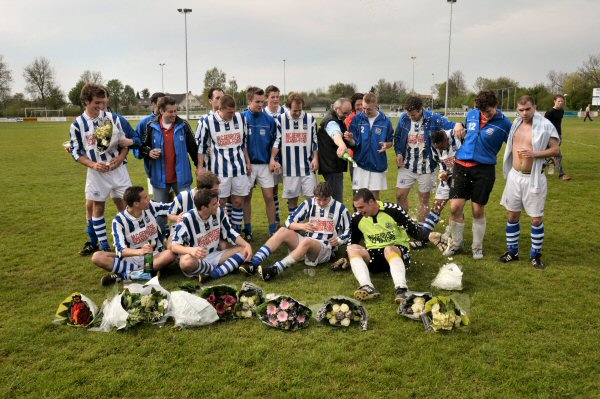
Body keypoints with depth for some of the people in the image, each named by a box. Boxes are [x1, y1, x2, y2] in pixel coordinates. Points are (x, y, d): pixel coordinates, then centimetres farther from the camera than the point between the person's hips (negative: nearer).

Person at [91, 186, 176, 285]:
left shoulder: (150, 207, -6)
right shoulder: (119, 220, -15)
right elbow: (120, 250, -24)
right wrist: (140, 251, -41)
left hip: (154, 256, 2)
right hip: (132, 258, -1)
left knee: (170, 254, -33)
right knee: (97, 257, -23)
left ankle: (125, 274, -31)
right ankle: (142, 270, -31)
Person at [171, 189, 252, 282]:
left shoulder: (219, 212, -5)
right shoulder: (186, 220, -19)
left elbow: (230, 233, 5)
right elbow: (174, 246, -20)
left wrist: (247, 245, -13)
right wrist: (190, 250, -43)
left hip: (214, 256, 5)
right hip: (195, 259, -5)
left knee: (244, 250, -12)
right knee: (186, 262, -40)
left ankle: (213, 274, -29)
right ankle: (219, 269, -14)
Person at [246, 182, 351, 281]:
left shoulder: (340, 208, 1)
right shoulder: (309, 204, 6)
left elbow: (348, 232, 10)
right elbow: (289, 222, 1)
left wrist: (339, 240, -10)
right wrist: (302, 226, -19)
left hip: (326, 249, -4)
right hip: (307, 245, 4)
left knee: (307, 241, -38)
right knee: (283, 231, -21)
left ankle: (274, 270, -52)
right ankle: (254, 264, -35)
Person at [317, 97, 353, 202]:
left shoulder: (338, 119, 14)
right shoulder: (331, 122, -20)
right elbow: (336, 134, -45)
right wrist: (342, 145, -64)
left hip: (335, 165, 11)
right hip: (331, 166, -11)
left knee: (336, 198, 21)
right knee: (337, 200, -11)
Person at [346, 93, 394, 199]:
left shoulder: (385, 121, -2)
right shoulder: (357, 119, -3)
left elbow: (390, 141, 9)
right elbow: (354, 144, -4)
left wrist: (386, 145, -14)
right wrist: (350, 140, -26)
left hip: (378, 165, 1)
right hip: (360, 163, 0)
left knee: (375, 195, 9)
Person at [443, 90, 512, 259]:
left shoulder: (504, 124, -6)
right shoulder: (471, 114, 6)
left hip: (484, 169, -3)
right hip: (461, 166, 3)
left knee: (478, 210, 3)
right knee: (455, 207, -3)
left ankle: (477, 247, 21)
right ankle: (455, 243, 18)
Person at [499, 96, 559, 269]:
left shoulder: (545, 126, -12)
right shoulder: (516, 123, 3)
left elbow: (555, 149, -10)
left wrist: (534, 154, -23)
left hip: (534, 178, -5)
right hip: (514, 176, 5)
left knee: (536, 219, 4)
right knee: (512, 215, 11)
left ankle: (535, 255, 20)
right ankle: (512, 251, 25)